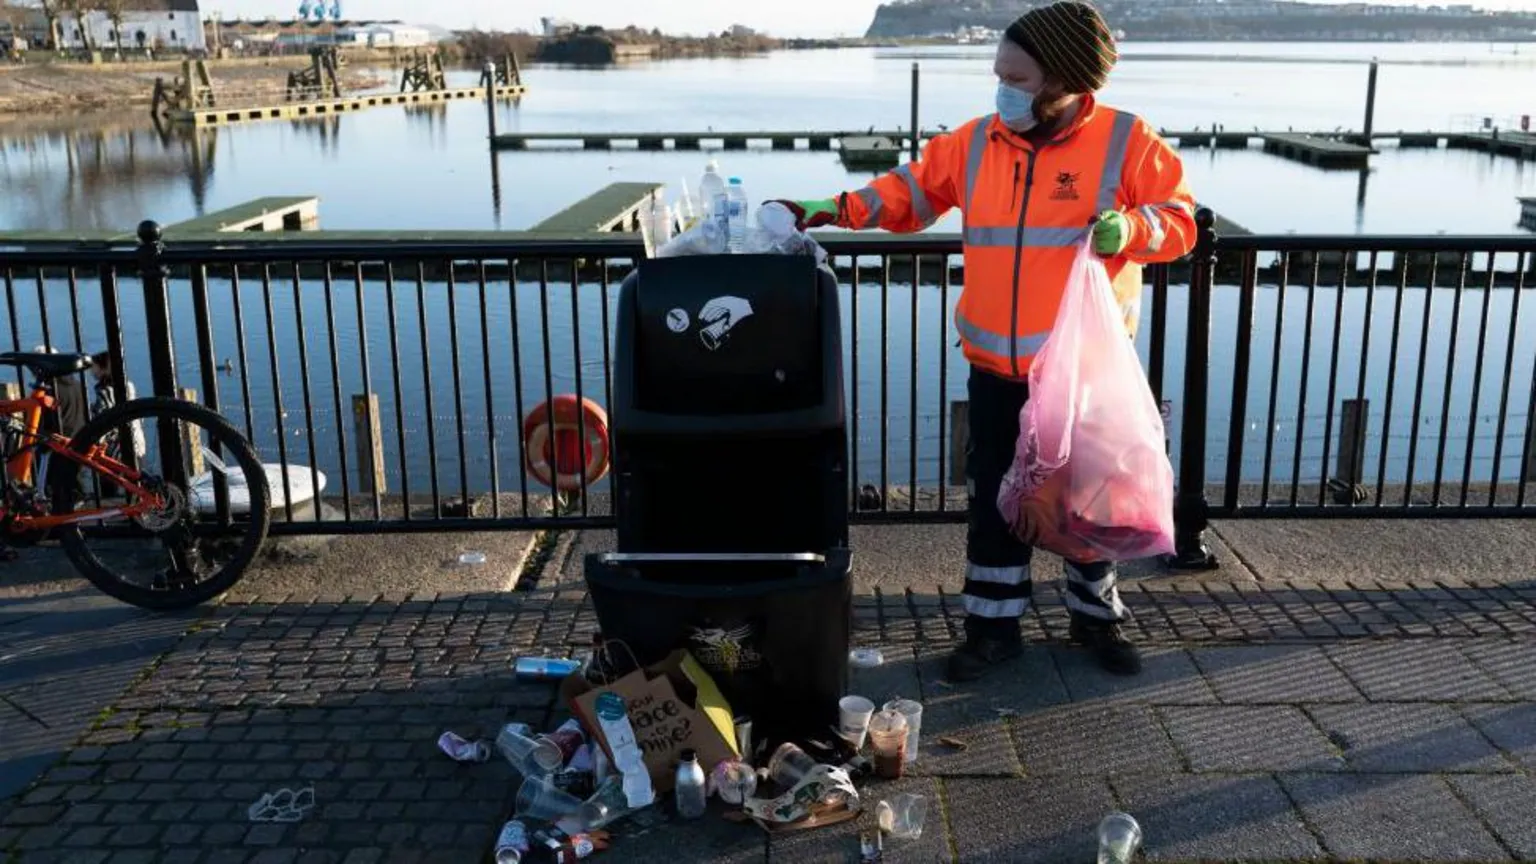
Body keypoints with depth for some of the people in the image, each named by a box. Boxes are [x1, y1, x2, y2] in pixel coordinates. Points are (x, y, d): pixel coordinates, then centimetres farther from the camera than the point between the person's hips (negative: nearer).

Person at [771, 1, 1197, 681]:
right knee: (994, 498, 9)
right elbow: (909, 191, 9)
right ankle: (993, 626, 23)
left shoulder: (1125, 140, -7)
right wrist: (835, 210, -3)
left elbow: (1179, 221, -5)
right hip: (997, 369, 3)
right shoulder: (976, 143, 2)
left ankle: (1095, 616, 34)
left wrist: (1130, 227, -26)